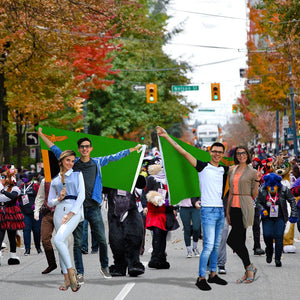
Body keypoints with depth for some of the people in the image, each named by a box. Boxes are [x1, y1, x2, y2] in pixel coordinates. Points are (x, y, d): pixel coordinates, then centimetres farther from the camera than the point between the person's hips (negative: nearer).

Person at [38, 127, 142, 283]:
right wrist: (42, 135, 14)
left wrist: (133, 149, 20)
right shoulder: (73, 163, 8)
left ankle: (104, 267, 19)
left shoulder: (97, 162, 9)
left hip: (93, 207, 0)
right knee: (77, 242, 0)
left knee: (102, 240, 0)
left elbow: (113, 157, 16)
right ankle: (80, 273, 6)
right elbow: (56, 150, 14)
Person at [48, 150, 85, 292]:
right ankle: (67, 280, 6)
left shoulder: (77, 175, 11)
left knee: (58, 240, -24)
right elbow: (50, 202, 20)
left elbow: (81, 195, -1)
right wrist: (59, 199, -4)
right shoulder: (55, 180, 19)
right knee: (62, 244, 1)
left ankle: (70, 271, -15)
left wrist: (70, 214, -11)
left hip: (74, 210, -4)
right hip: (59, 211, 4)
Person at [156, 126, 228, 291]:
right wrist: (166, 136, -7)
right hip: (208, 210, -6)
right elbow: (183, 152, -4)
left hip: (220, 210, 6)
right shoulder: (203, 167, -1)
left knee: (216, 245, 11)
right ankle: (201, 278, -8)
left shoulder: (224, 170, 12)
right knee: (209, 245, -12)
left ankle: (213, 274, 20)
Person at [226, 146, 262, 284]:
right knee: (240, 241, 7)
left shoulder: (252, 172, -2)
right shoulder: (232, 170, 13)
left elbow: (254, 195, -1)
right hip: (234, 207, 6)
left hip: (245, 208, -6)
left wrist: (257, 180, -14)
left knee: (232, 240, -14)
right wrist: (228, 211, 13)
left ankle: (249, 267, -1)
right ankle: (248, 271, 14)